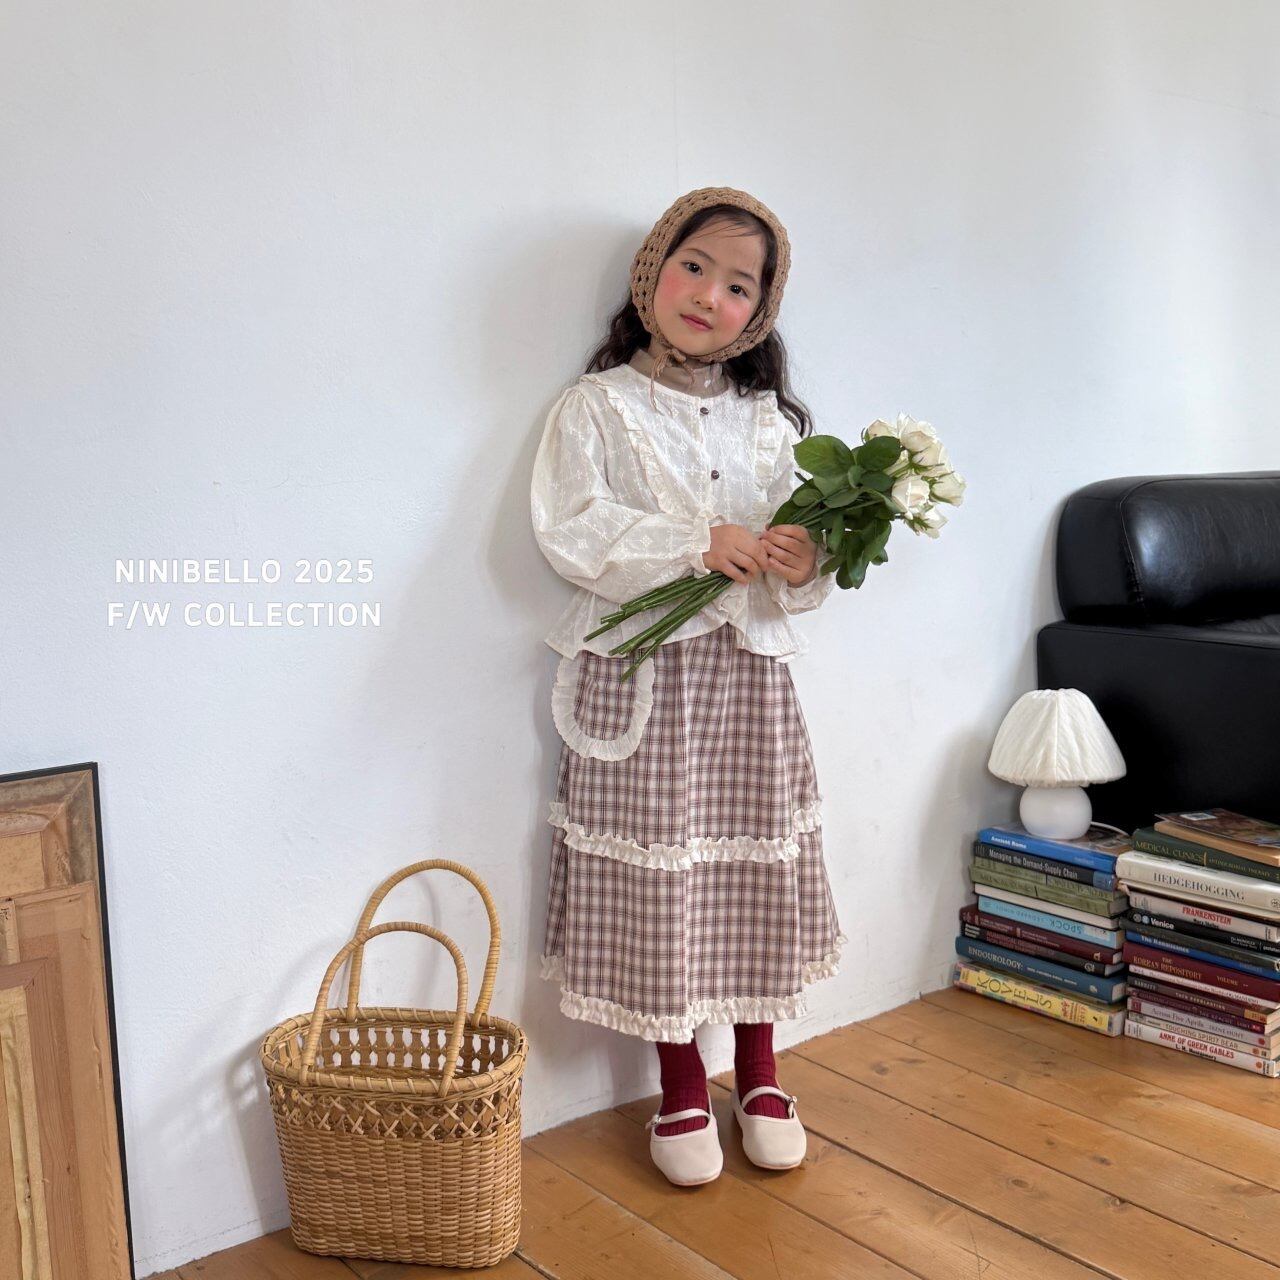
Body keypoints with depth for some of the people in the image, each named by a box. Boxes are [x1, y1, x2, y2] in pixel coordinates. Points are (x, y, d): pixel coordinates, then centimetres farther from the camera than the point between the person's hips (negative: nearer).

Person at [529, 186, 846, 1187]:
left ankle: (759, 1073, 31)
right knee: (656, 879, 3)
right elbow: (571, 528, -14)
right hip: (641, 674, -3)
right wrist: (698, 543, -22)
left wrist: (804, 565, -15)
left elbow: (796, 533, 8)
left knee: (760, 870, 10)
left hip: (749, 669, 4)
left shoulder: (767, 416, 11)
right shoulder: (598, 406, -1)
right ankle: (682, 1087, 24)